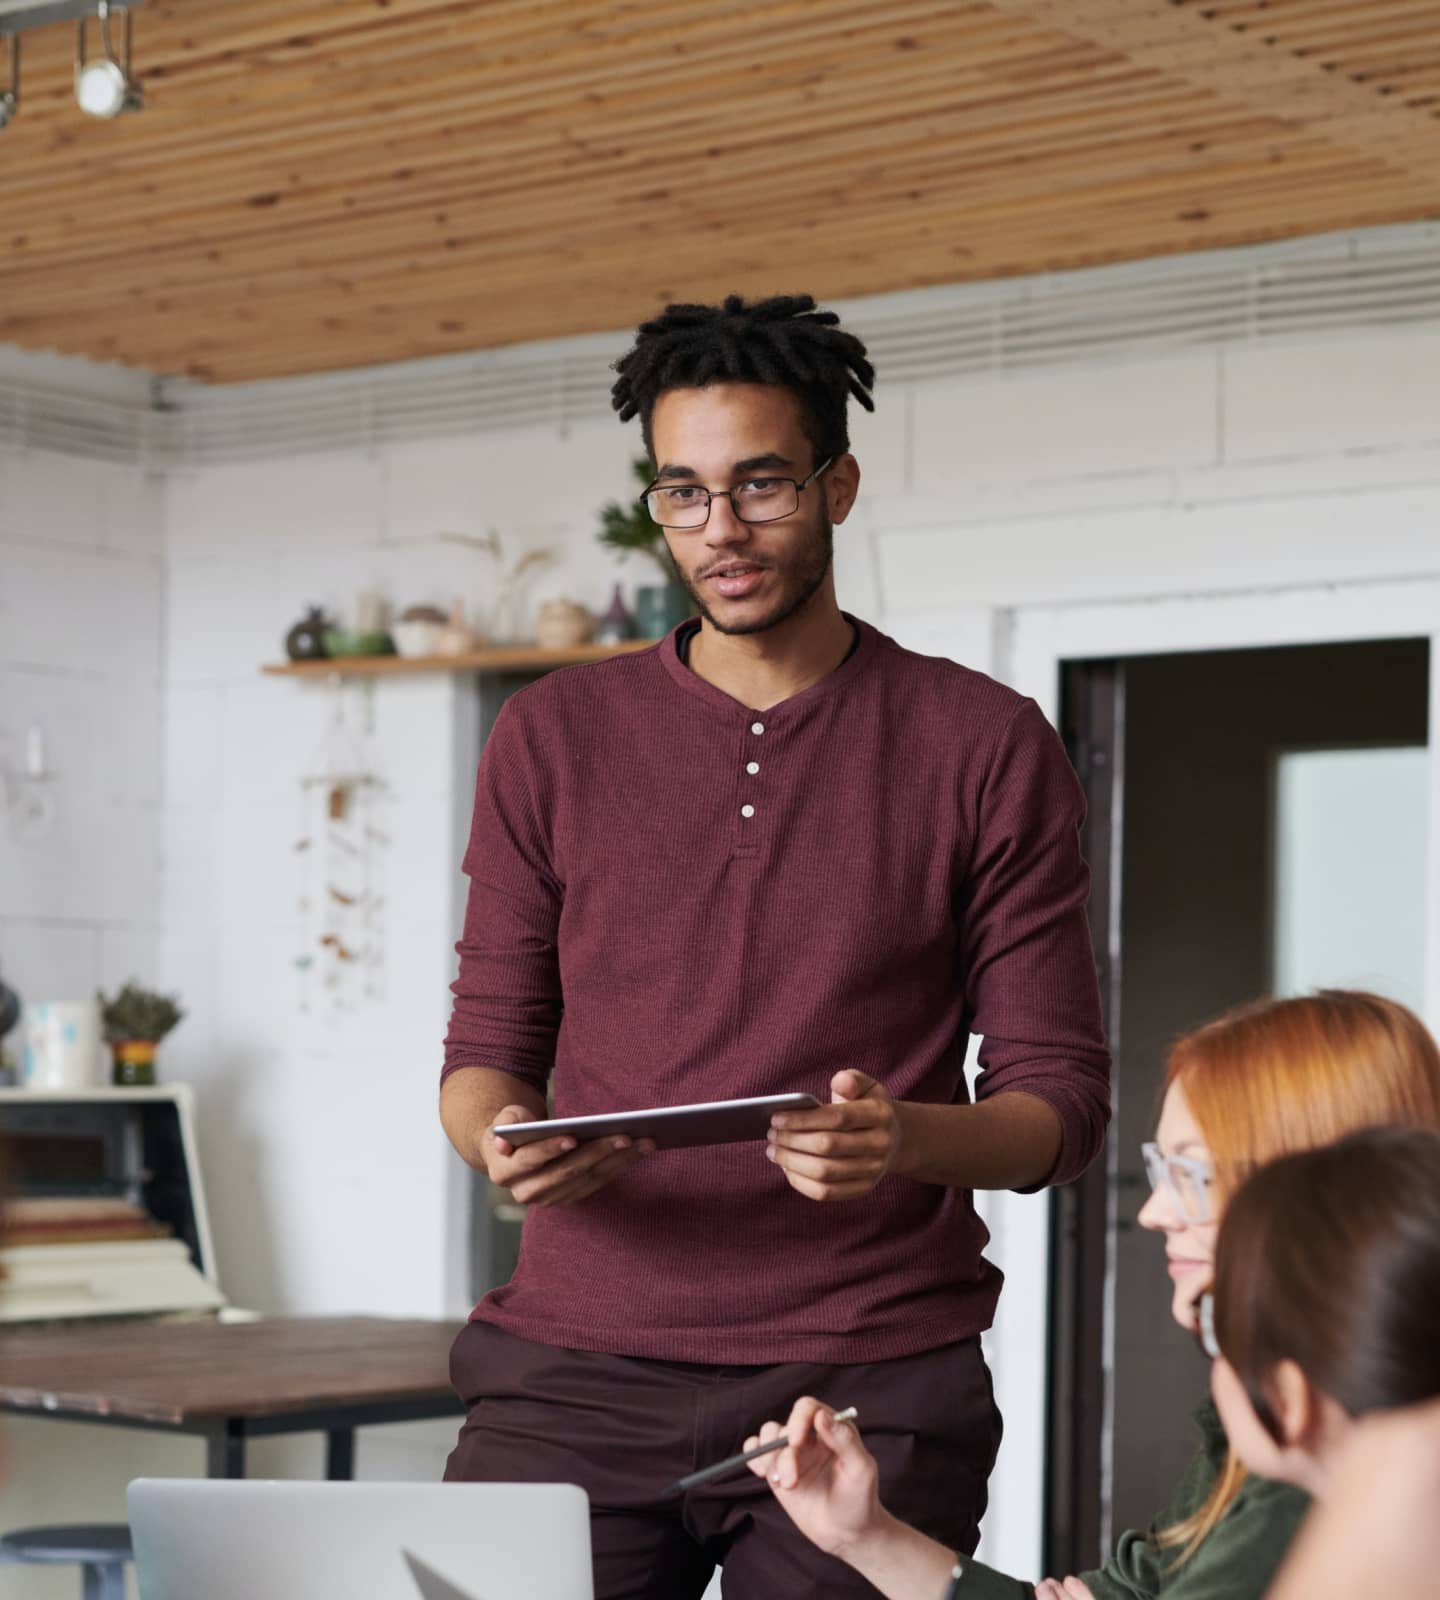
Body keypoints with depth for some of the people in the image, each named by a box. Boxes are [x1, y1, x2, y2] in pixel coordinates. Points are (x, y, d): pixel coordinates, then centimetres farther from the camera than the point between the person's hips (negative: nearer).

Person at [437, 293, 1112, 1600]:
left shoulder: (985, 746, 4)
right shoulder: (554, 738, 11)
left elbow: (1061, 1097, 3)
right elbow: (489, 1049, 13)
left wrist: (904, 1139, -19)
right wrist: (500, 1139, -11)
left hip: (871, 1384, -1)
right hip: (576, 1372, 1)